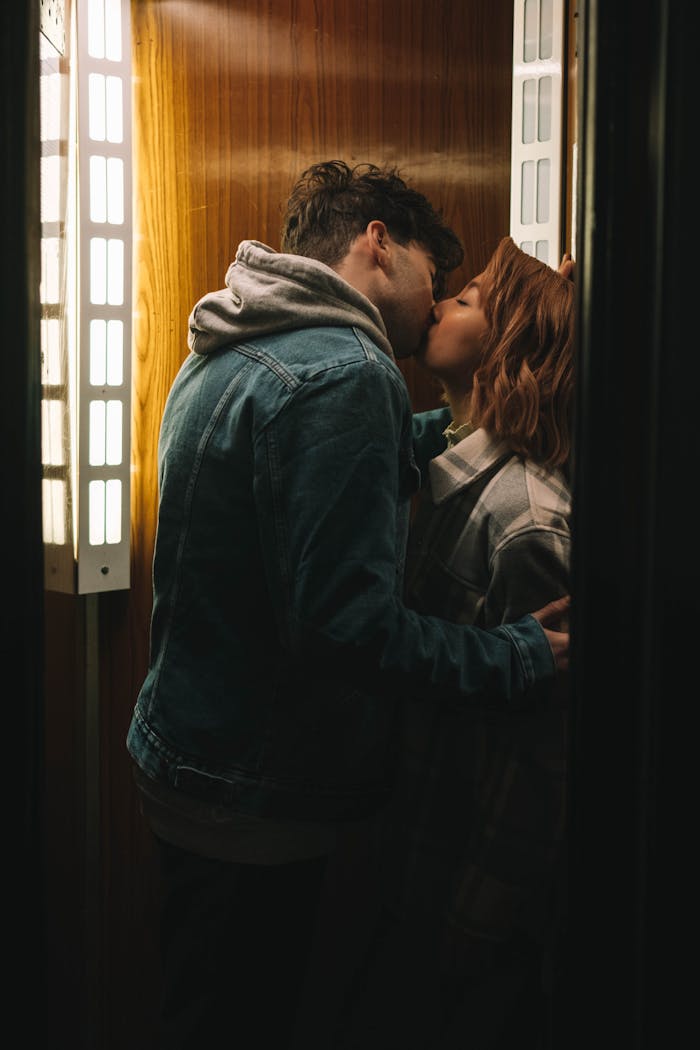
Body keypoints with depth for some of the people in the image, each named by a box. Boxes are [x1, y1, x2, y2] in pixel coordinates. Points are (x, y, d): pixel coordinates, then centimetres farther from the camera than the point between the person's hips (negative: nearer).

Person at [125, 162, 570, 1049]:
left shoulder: (219, 355, 11)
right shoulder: (344, 374, -21)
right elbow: (344, 621, -26)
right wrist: (517, 660, -17)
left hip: (181, 757, 10)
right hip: (255, 802, -10)